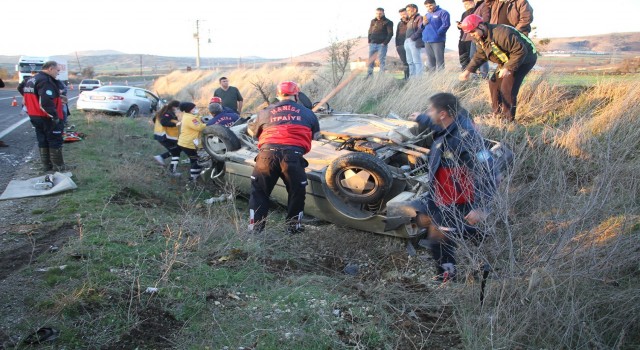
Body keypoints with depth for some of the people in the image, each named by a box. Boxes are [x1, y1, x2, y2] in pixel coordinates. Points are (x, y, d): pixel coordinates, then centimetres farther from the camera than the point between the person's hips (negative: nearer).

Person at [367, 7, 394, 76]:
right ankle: (369, 75, 7)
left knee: (382, 60, -5)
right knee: (370, 60, 3)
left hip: (382, 44, -4)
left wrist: (385, 43, -13)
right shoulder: (373, 21, 15)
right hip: (372, 44, 4)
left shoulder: (388, 22, 1)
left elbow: (390, 33, -5)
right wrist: (369, 40, 6)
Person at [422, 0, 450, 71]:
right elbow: (421, 27, 22)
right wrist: (423, 24, 0)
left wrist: (437, 33, -15)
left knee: (439, 60, -8)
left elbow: (446, 24, -12)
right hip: (427, 41, 7)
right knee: (430, 61, 11)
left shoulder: (442, 12, 0)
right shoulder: (427, 15, 22)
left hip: (437, 40, -7)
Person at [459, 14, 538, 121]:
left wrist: (508, 68, -34)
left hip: (525, 58, -10)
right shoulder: (481, 38, -3)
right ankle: (497, 114, 19)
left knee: (507, 88, -18)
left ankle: (508, 119, -7)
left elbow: (520, 51, -33)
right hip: (508, 60, 10)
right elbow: (479, 55, 11)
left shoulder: (501, 33, -34)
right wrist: (468, 70, -1)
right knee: (494, 83, 8)